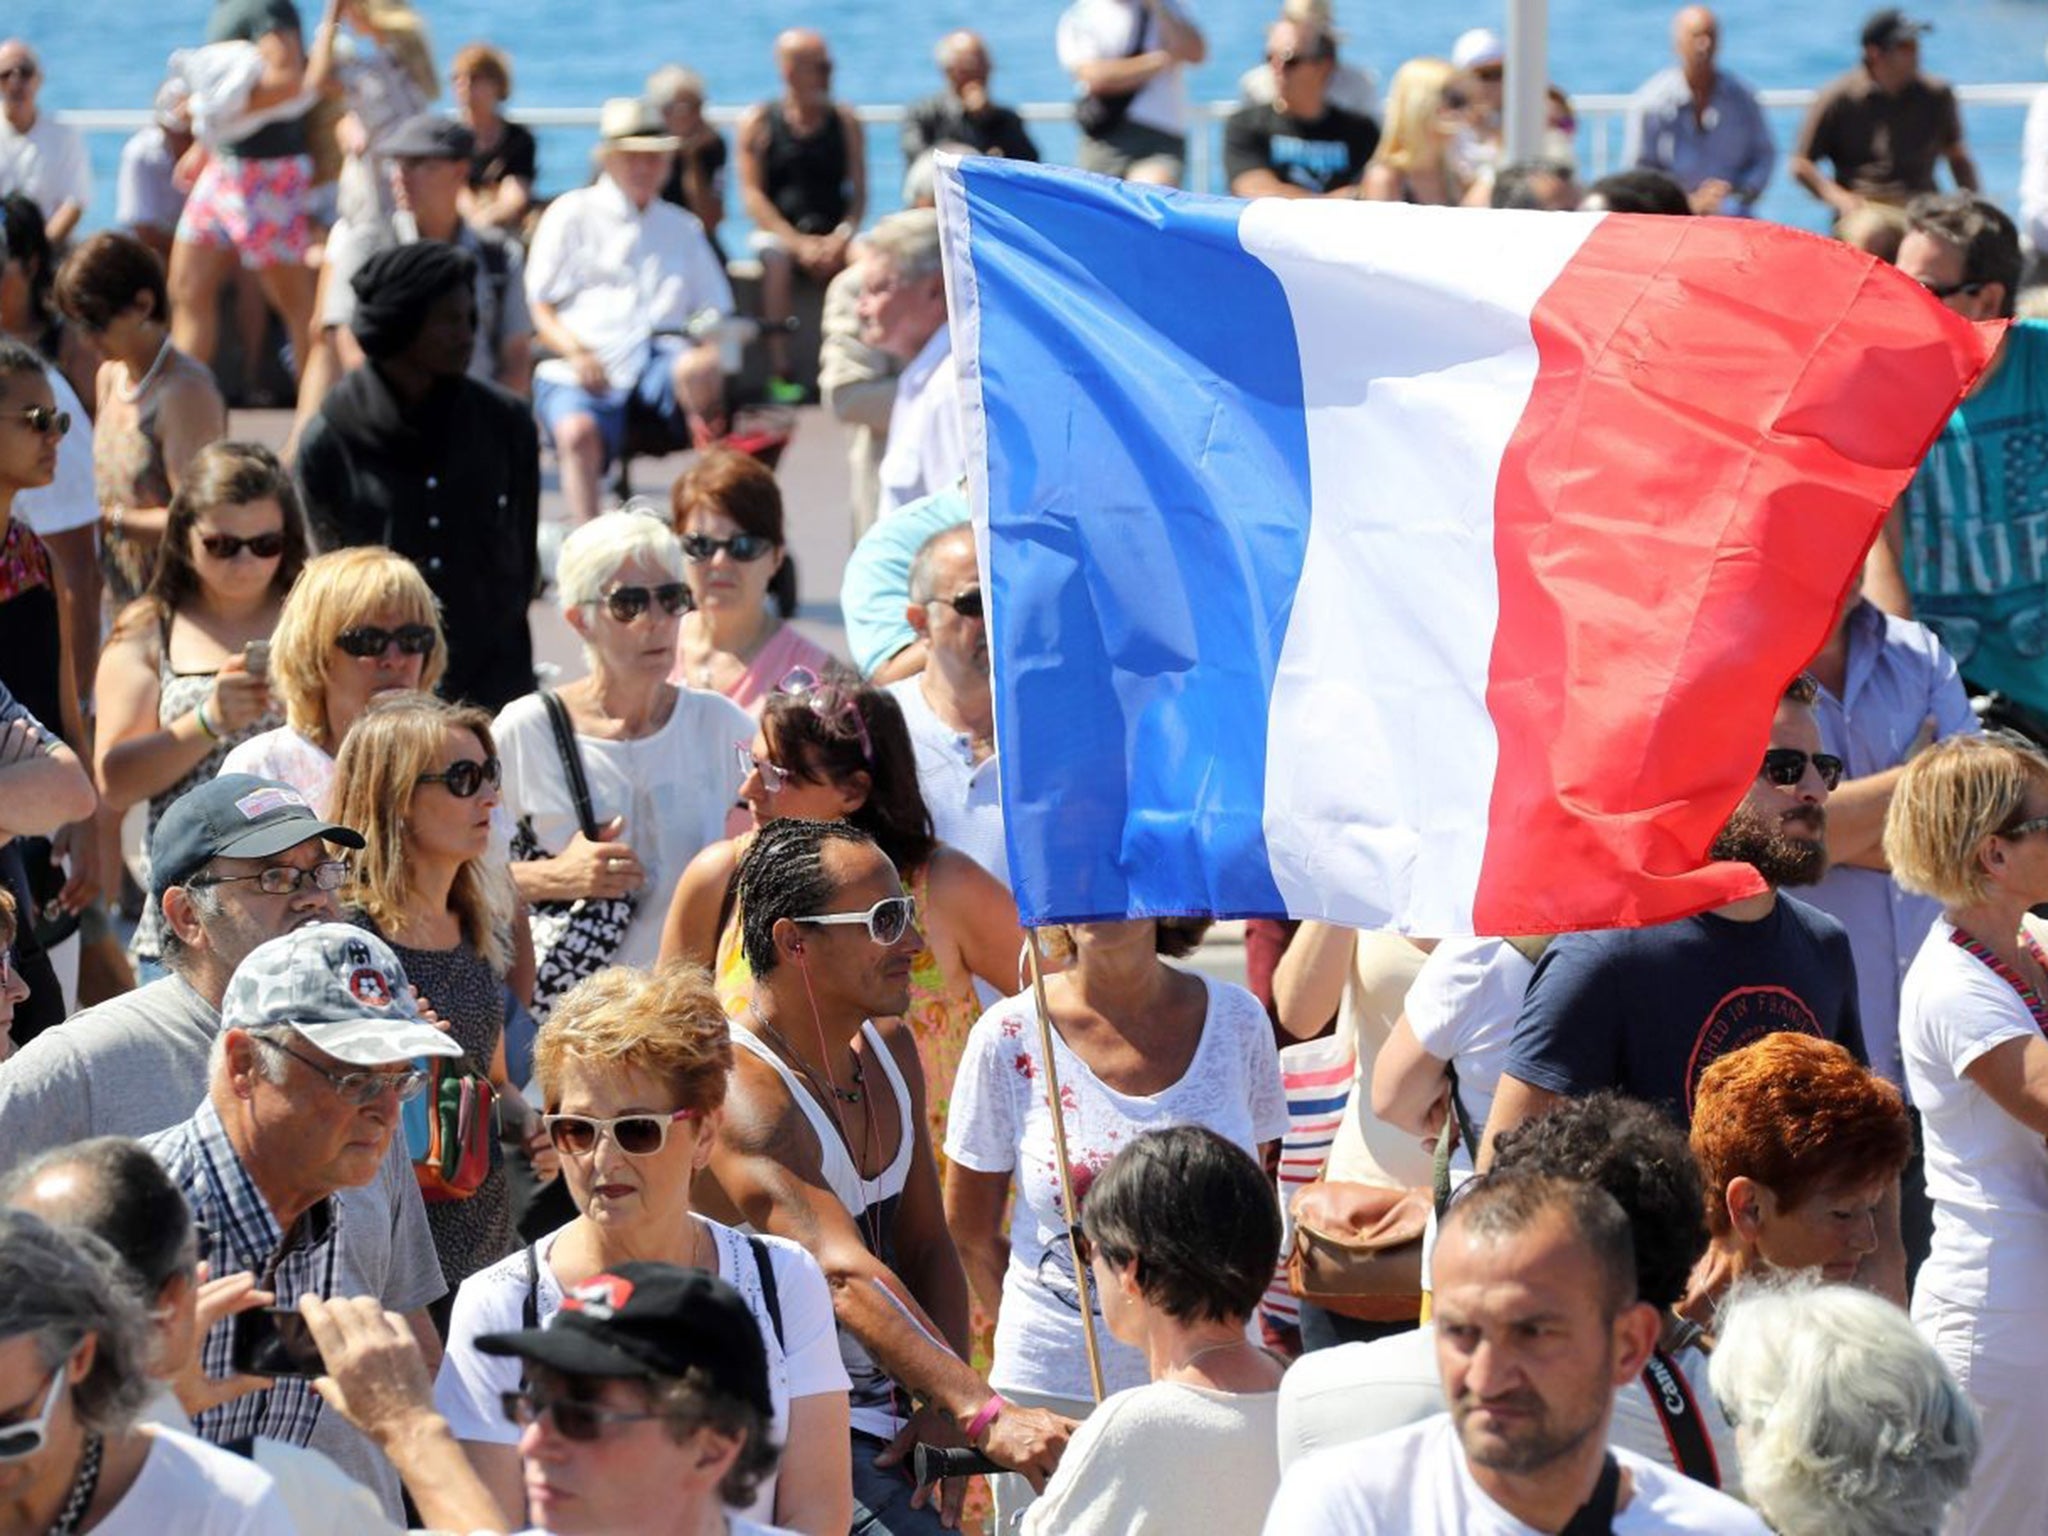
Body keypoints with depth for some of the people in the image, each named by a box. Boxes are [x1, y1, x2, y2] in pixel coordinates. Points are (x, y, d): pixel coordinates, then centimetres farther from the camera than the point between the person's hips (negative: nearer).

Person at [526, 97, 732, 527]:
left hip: (662, 360, 2)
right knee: (578, 431, -35)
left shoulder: (682, 228, 27)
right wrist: (574, 350, -12)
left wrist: (716, 342, -2)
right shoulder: (572, 214, 16)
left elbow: (717, 311, 23)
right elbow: (538, 308, 9)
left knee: (698, 369, -36)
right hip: (590, 369, -2)